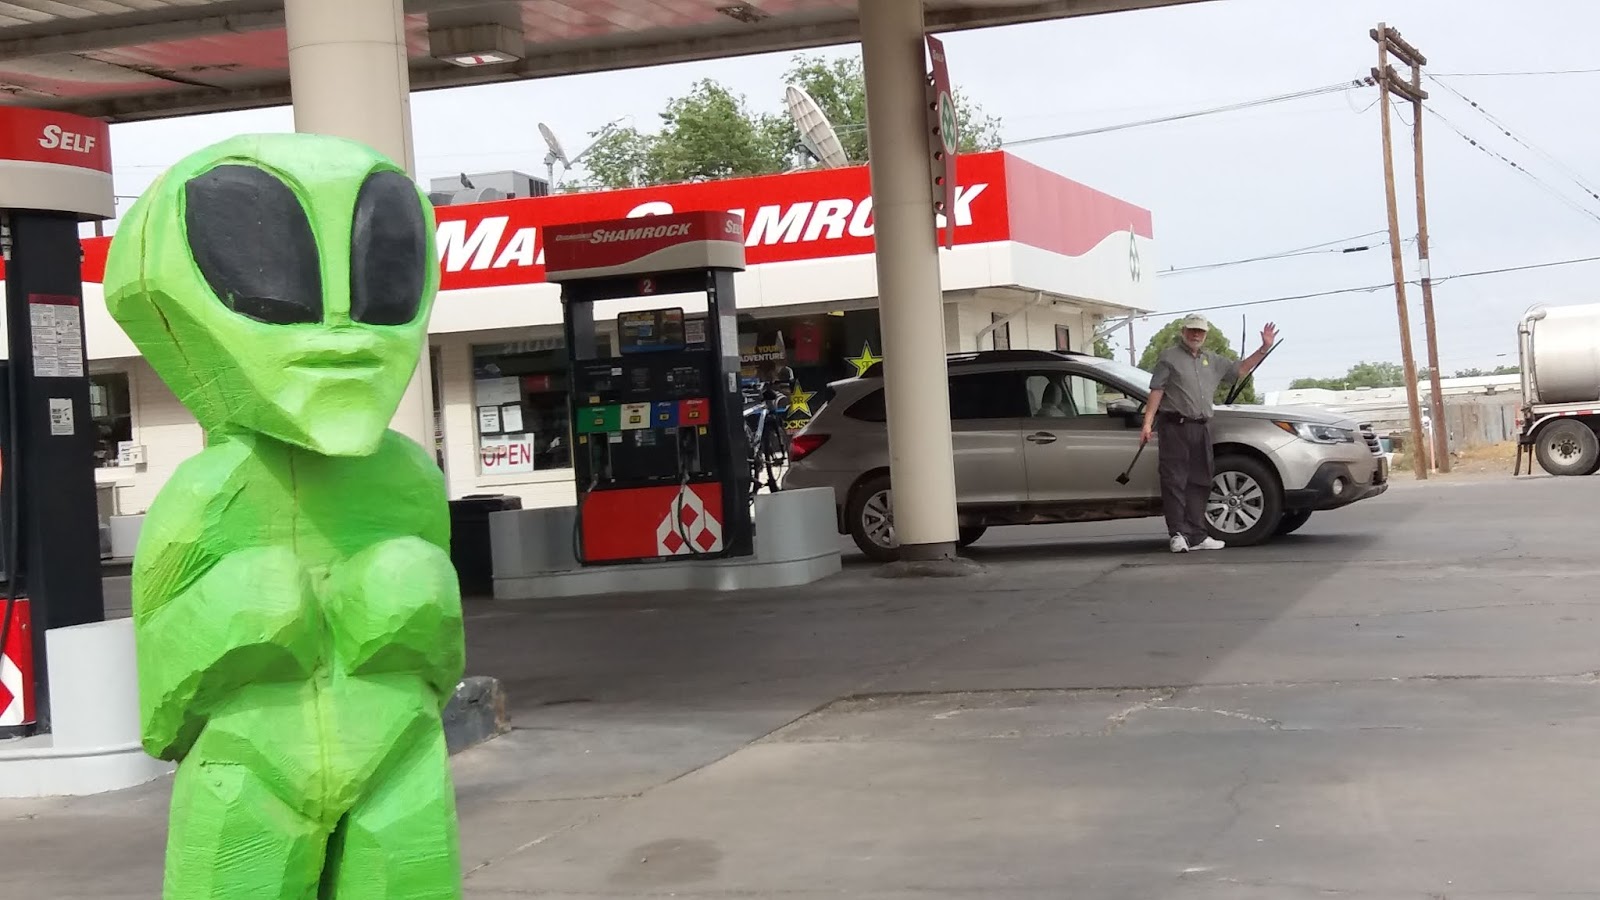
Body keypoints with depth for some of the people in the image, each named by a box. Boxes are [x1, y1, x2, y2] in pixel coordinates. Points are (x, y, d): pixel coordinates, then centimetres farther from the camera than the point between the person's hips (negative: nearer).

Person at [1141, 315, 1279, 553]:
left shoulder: (1212, 360, 20)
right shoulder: (1169, 357, 2)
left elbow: (1240, 369, 27)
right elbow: (1156, 391, -5)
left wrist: (1264, 348, 17)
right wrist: (1147, 424, -13)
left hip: (1201, 427, 7)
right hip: (1174, 426, -7)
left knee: (1199, 483, 7)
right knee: (1175, 481, -8)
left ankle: (1197, 536, 11)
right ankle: (1177, 534, -8)